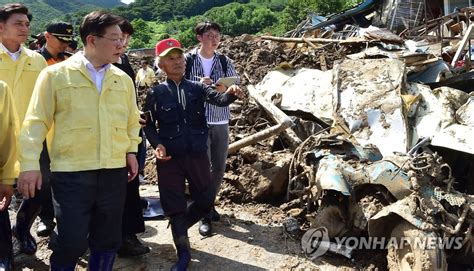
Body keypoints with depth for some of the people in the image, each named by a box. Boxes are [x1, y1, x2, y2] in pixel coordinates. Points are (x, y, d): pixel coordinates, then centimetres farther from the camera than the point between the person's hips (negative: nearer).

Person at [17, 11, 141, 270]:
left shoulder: (123, 79, 10)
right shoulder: (55, 74, -3)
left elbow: (132, 119, 19)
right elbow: (36, 122, -3)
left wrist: (131, 150, 8)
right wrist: (29, 164, -8)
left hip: (114, 171, 4)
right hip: (71, 172, -4)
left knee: (107, 239, 13)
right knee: (71, 242, -1)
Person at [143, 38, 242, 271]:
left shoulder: (197, 88, 3)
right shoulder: (156, 93, 0)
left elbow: (218, 98, -13)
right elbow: (148, 123, 4)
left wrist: (230, 94, -36)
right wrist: (157, 144, -12)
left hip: (197, 155, 2)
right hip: (170, 157, -2)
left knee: (206, 200, 10)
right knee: (175, 205, 4)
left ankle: (180, 227, 39)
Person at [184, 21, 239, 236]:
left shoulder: (225, 62, 7)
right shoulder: (188, 60, -2)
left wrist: (225, 89, -18)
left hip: (220, 122, 4)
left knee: (219, 166, 10)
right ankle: (204, 214, 8)